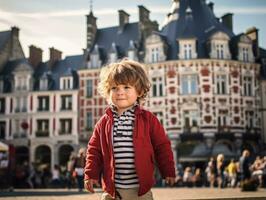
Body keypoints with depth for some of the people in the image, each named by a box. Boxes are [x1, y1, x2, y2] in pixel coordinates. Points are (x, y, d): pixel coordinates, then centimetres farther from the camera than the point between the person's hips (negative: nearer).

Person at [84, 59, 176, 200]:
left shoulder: (148, 119, -3)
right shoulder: (104, 122, 2)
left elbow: (162, 146, 2)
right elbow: (94, 149, 7)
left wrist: (168, 172, 1)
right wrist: (91, 174, 0)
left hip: (141, 188, -1)